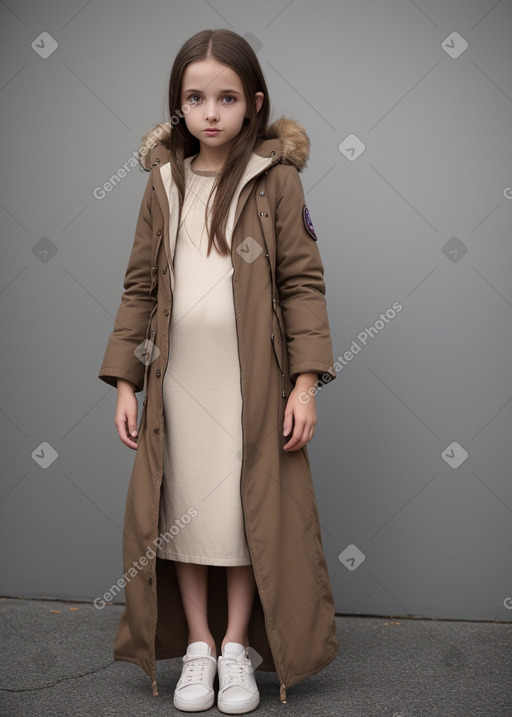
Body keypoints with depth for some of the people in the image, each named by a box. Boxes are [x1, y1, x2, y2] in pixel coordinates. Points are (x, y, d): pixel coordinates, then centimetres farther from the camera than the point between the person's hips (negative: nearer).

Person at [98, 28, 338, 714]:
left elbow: (303, 283, -3)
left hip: (254, 383, -2)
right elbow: (140, 287, 8)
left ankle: (238, 645, 24)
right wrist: (124, 382, 4)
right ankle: (197, 644, 26)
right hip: (177, 380, 3)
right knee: (182, 512, 8)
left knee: (250, 513, 5)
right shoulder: (164, 183, 7)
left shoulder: (277, 179, -2)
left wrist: (305, 382, -10)